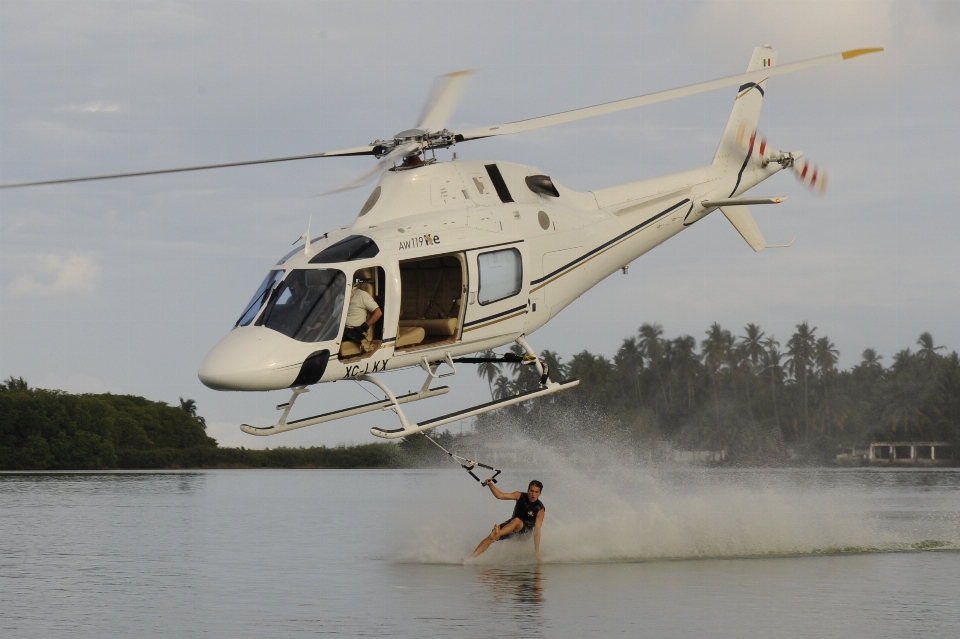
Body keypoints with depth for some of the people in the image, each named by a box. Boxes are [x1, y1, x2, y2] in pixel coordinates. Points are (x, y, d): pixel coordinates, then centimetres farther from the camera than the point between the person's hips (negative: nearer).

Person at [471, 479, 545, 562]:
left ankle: (497, 534, -58)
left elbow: (537, 529, -26)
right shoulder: (521, 496, -10)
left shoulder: (540, 509, -20)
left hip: (526, 530, -4)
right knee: (490, 537, -18)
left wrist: (536, 551, -32)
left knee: (517, 521, -38)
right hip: (511, 525, 4)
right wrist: (490, 484, -33)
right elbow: (500, 495, -16)